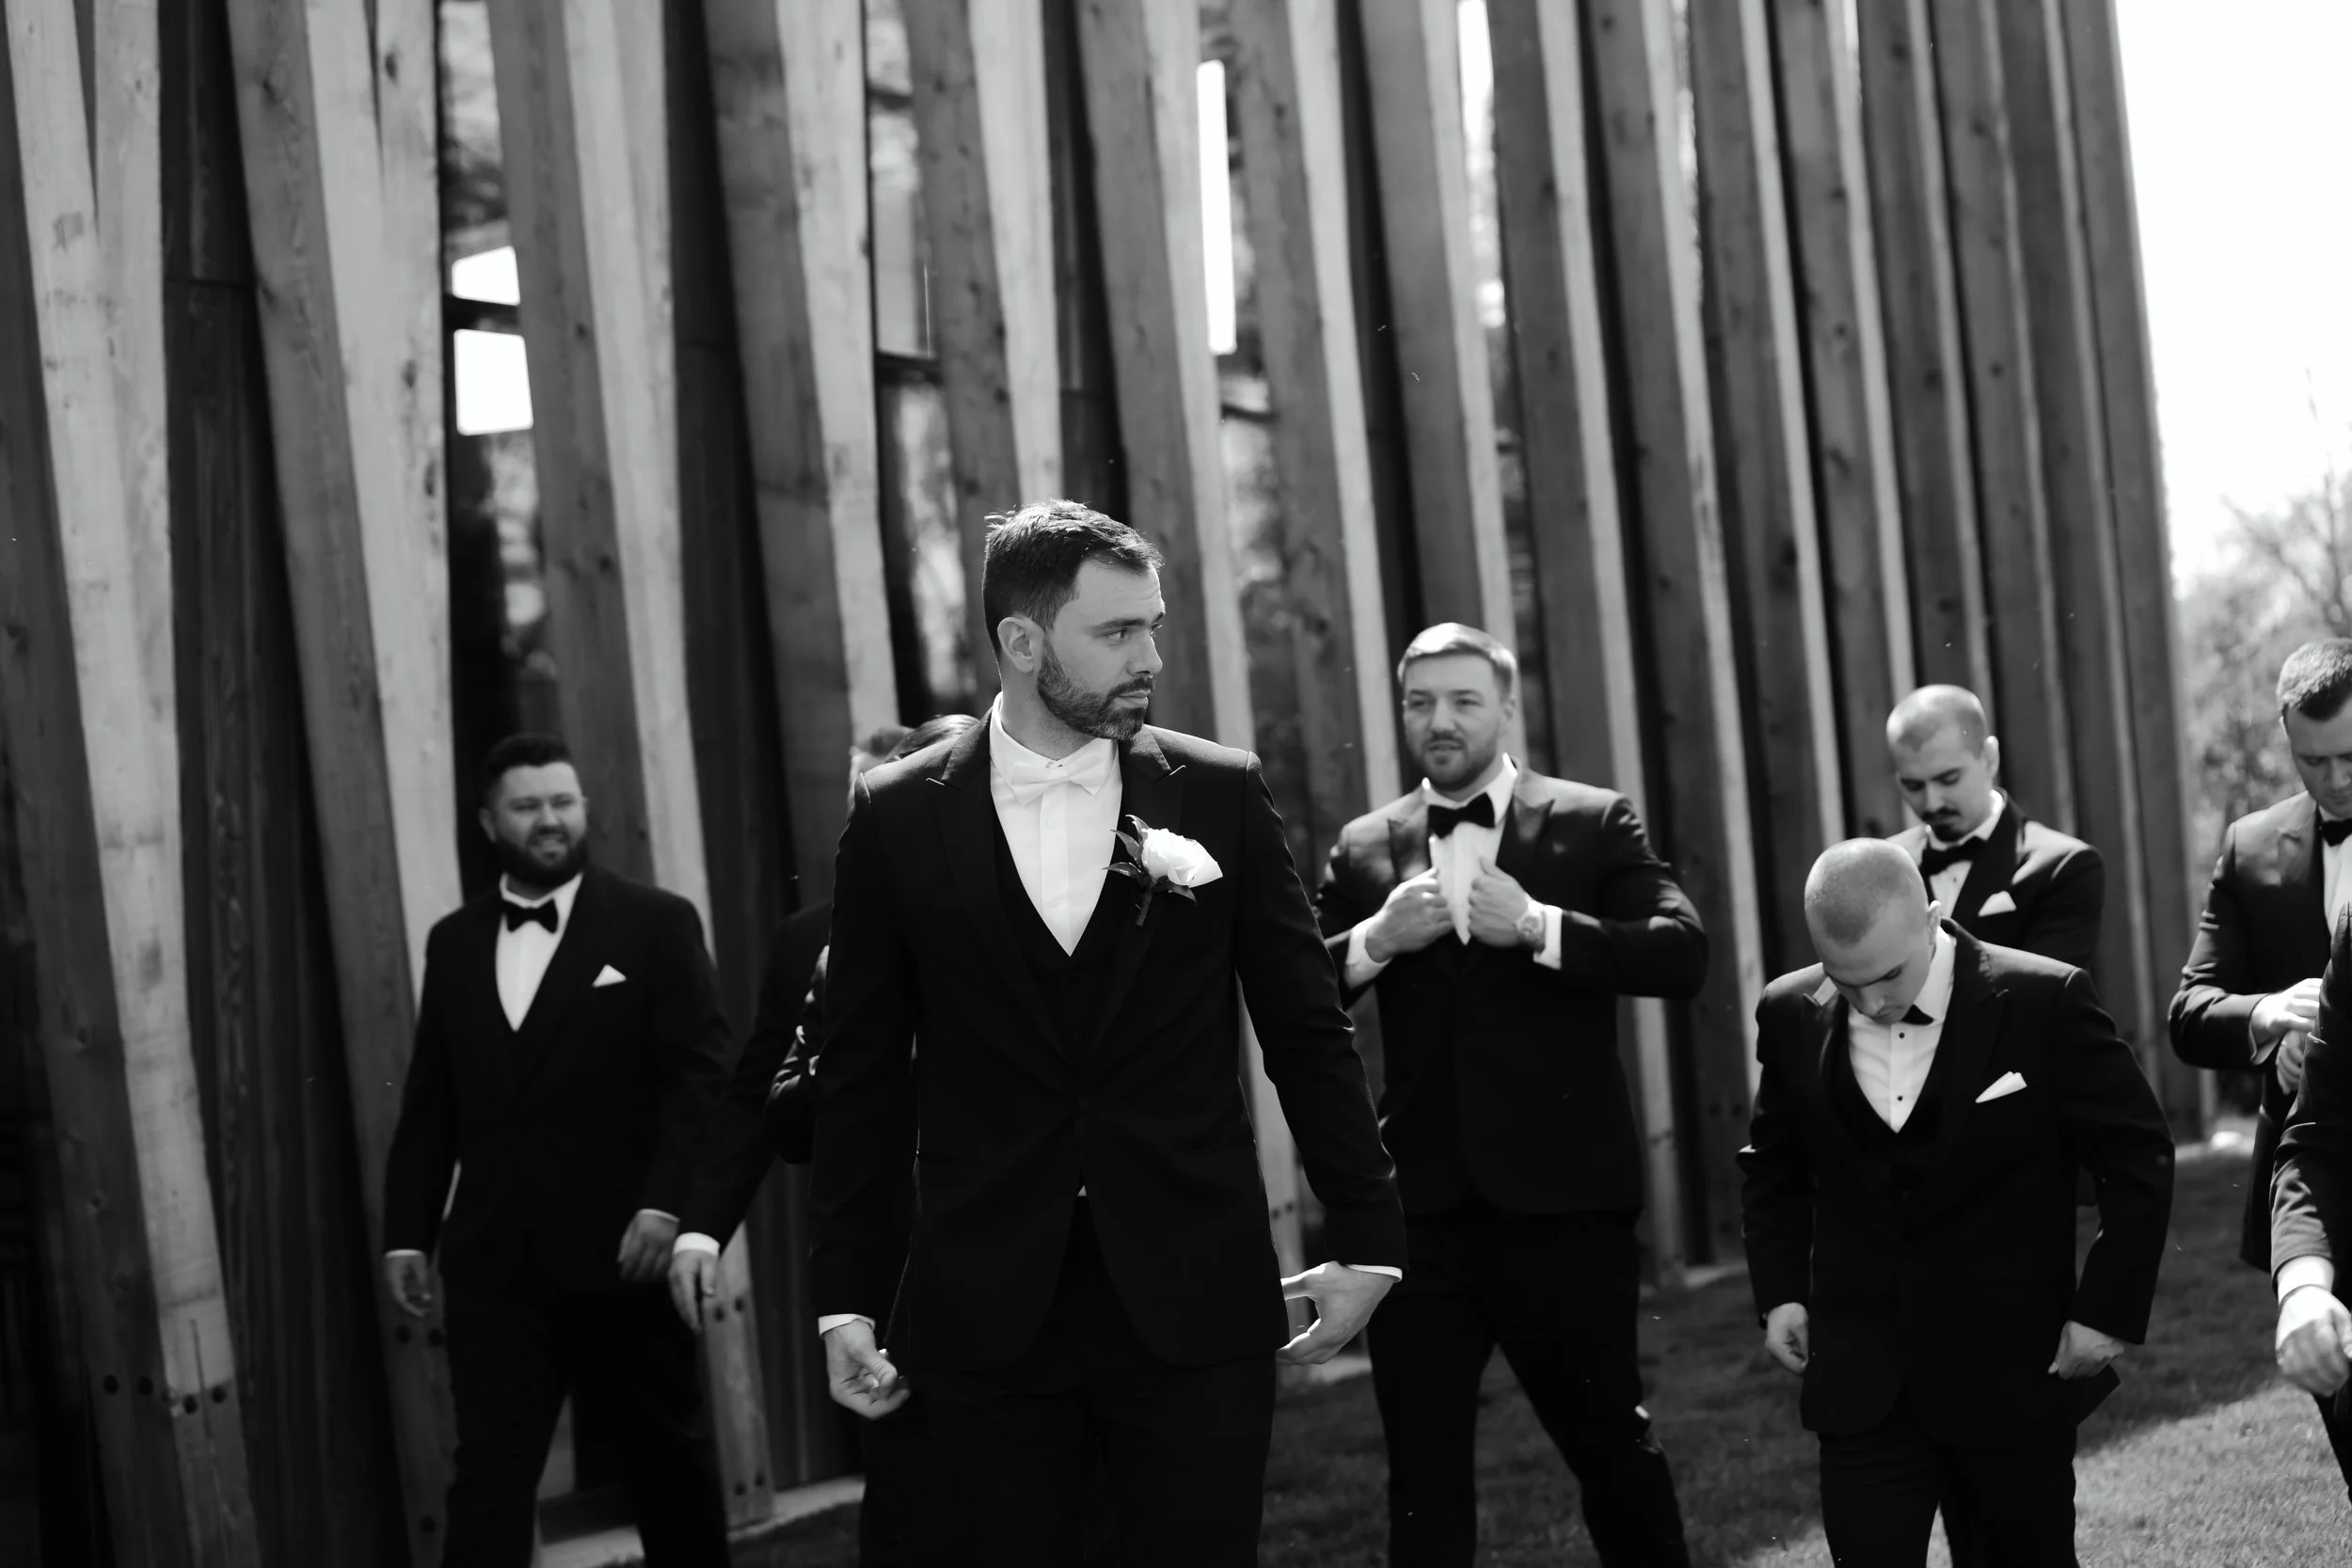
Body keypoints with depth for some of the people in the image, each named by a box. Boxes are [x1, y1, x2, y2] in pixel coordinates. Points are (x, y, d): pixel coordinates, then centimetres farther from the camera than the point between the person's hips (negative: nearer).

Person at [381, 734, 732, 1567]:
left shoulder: (656, 923, 0)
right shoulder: (453, 942, 12)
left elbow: (701, 1074, -7)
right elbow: (429, 1102, 13)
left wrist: (666, 1202, -18)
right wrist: (407, 1231, 6)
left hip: (623, 1249, -2)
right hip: (494, 1263, 2)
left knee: (669, 1463, 10)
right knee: (487, 1478, -5)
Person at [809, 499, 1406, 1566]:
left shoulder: (1221, 795, 3)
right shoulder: (900, 819, 2)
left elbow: (1308, 1033, 6)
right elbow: (862, 1072, 5)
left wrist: (1366, 1237, 4)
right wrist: (845, 1297, 4)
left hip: (1196, 1306, 0)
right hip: (987, 1316, 0)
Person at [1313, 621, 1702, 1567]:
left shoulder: (1596, 825, 2)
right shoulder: (1364, 848, 9)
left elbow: (1682, 956, -11)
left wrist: (1537, 926, -19)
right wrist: (1374, 939, -14)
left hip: (1562, 1198, -2)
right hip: (1422, 1205, 2)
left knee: (1611, 1445, 12)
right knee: (1423, 1481, 5)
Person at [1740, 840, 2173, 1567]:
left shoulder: (2044, 1002, -12)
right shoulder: (1792, 1015, -1)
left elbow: (2139, 1159, -4)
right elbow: (1773, 1168, 15)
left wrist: (2109, 1310, -7)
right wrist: (1779, 1290, 5)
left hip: (2015, 1374, -2)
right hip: (1860, 1386, 2)